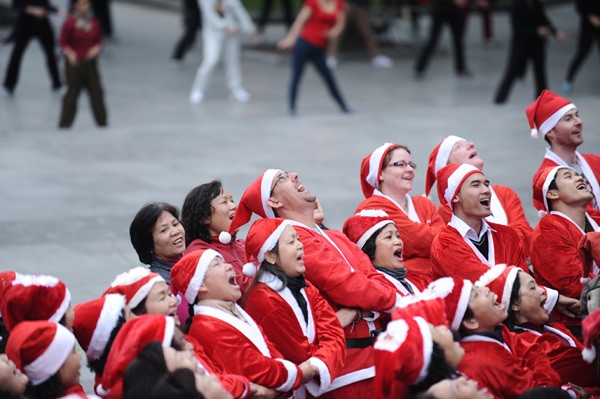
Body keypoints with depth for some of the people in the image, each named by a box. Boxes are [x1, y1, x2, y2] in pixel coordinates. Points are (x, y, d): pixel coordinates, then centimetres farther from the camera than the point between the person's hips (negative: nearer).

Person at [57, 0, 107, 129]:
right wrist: (70, 54, -19)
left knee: (96, 91, 4)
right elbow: (63, 43, -5)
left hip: (90, 62, 4)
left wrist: (96, 49, -9)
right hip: (75, 63, -4)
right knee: (73, 91, 0)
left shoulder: (94, 23, 2)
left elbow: (99, 41, 10)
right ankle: (65, 122, 11)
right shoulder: (69, 23, -10)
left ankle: (101, 120, 17)